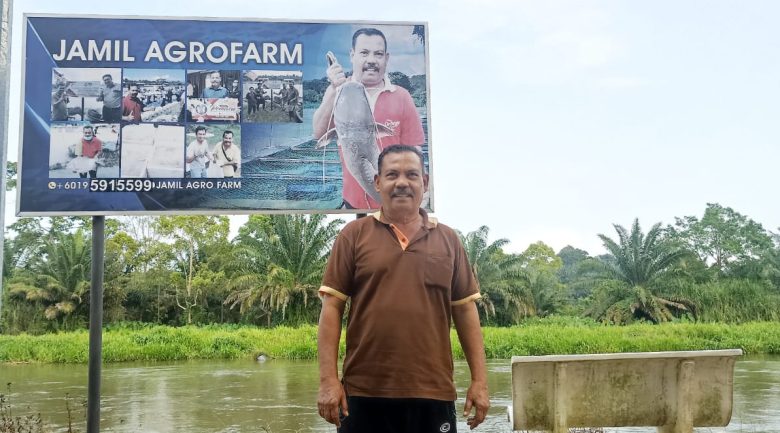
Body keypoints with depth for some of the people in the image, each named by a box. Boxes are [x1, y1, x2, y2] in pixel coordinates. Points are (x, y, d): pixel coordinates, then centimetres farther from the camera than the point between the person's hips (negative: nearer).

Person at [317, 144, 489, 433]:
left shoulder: (448, 240, 10)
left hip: (433, 393, 2)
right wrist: (328, 380, -6)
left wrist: (479, 380, 4)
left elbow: (465, 310, 10)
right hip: (364, 392, -2)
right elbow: (331, 307, 1)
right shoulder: (354, 235, 4)